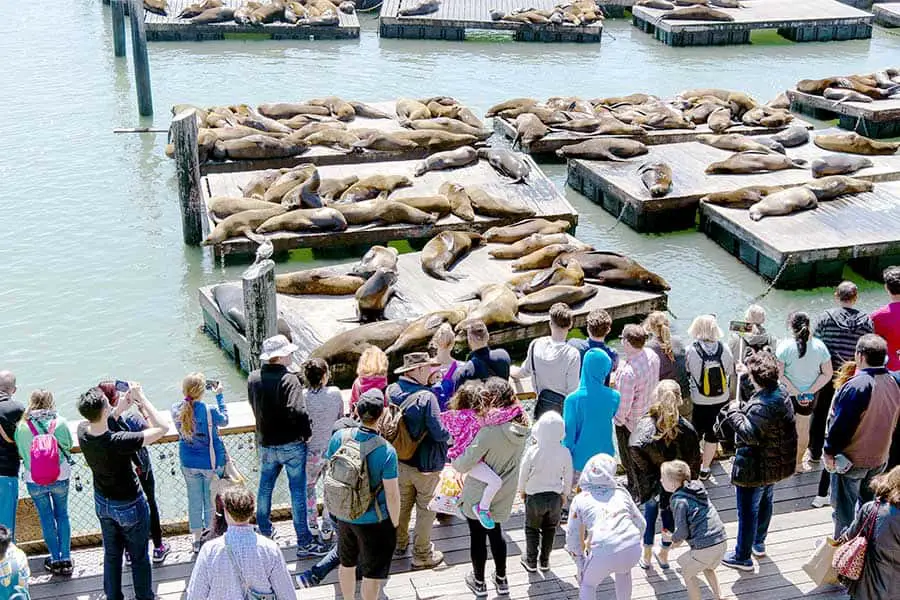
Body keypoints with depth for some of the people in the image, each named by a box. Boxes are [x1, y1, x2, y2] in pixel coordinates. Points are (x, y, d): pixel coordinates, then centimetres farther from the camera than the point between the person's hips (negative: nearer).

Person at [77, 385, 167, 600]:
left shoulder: (82, 431, -19)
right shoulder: (119, 441, -37)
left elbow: (99, 421, 6)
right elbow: (161, 428, -30)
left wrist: (125, 403, -4)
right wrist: (141, 397, -27)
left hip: (102, 503, 6)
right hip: (129, 506, -6)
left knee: (111, 554, 23)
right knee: (139, 556, 16)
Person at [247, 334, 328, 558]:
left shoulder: (253, 379, 0)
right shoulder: (289, 380, -20)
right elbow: (297, 412, -28)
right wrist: (307, 432, -13)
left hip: (265, 444, 6)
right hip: (291, 444, -6)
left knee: (265, 487, 22)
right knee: (298, 491, 1)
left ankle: (264, 531, 38)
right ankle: (304, 542, 5)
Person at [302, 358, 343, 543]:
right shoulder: (335, 393, -13)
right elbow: (341, 418, 1)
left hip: (312, 451, -1)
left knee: (308, 487, 22)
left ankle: (312, 525, 29)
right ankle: (327, 528, 25)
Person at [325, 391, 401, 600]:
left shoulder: (339, 437, -14)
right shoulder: (386, 451, -27)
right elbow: (391, 494, -20)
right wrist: (395, 522, -3)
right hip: (374, 520, -5)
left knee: (346, 563, 26)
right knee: (372, 573, 14)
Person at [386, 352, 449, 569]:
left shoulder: (391, 391, -8)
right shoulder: (426, 398, -27)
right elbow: (439, 433, -24)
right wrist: (450, 435, -3)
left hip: (399, 460, 6)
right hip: (426, 465, -6)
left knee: (402, 503, 25)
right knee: (426, 509, 12)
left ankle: (400, 543, 42)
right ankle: (422, 555, 22)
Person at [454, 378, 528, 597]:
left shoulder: (489, 431, -31)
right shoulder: (520, 427, -9)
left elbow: (463, 465, -27)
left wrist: (453, 456, -6)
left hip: (478, 496, -6)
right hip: (503, 496, 6)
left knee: (477, 536, 15)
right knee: (496, 533, 25)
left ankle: (479, 582, 32)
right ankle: (501, 579, 38)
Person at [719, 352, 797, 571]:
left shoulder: (761, 405, -31)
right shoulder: (781, 393, 0)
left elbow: (750, 434, -35)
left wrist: (734, 412, -23)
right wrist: (743, 409, 13)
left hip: (755, 468, -10)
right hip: (775, 463, 10)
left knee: (748, 511, 4)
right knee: (765, 503, 27)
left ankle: (743, 557, 17)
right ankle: (759, 543, 46)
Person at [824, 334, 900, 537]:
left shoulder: (857, 386, -28)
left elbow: (841, 424, -24)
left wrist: (829, 451, -12)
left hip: (851, 460, -7)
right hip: (879, 458, 7)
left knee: (844, 509, 10)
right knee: (869, 505, 23)